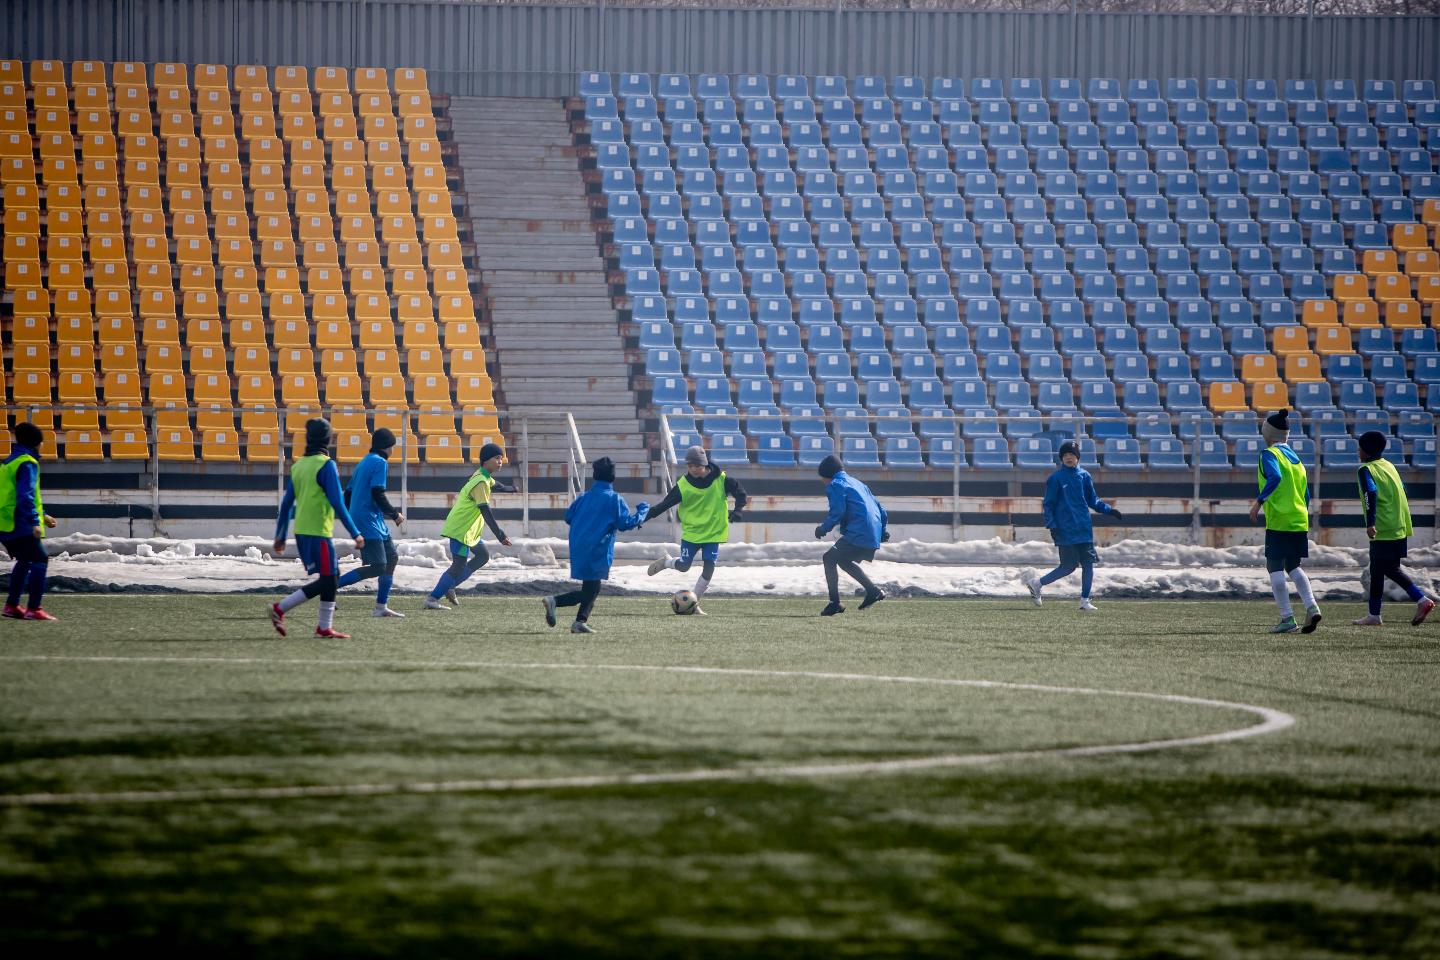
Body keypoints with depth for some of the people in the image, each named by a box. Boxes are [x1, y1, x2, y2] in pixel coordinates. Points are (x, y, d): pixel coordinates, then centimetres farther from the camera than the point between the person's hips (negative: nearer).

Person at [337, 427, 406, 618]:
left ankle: (381, 607, 14)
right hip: (369, 522, -10)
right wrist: (395, 514, -6)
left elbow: (348, 495, 20)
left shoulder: (364, 463, 18)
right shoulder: (380, 463, -10)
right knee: (378, 567, -14)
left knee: (392, 557, 15)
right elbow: (378, 494, -19)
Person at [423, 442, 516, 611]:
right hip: (461, 529, -11)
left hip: (469, 530, 11)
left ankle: (449, 586, 16)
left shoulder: (483, 476, 10)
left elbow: (493, 484, 36)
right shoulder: (481, 483, -22)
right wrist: (500, 535, -32)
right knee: (459, 565, -12)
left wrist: (510, 489, 56)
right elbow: (486, 511, -29)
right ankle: (432, 599, -13)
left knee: (483, 556, 19)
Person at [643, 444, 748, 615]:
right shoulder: (683, 485, -11)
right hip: (691, 531, 0)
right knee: (683, 566, -2)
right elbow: (664, 505, -9)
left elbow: (740, 493, -3)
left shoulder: (721, 480, -11)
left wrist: (737, 511, -19)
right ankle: (665, 561, 34)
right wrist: (644, 518, -14)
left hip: (713, 532, 0)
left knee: (709, 567, -7)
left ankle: (694, 603, 8)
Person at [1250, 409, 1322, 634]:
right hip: (1300, 522, 7)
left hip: (1278, 522, -7)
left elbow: (1275, 478, -26)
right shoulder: (1295, 457, 17)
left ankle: (1287, 618, -7)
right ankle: (1311, 606, -1)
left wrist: (1259, 502, -24)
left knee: (1275, 568, -2)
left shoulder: (1270, 454, -5)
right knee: (1293, 567, 17)